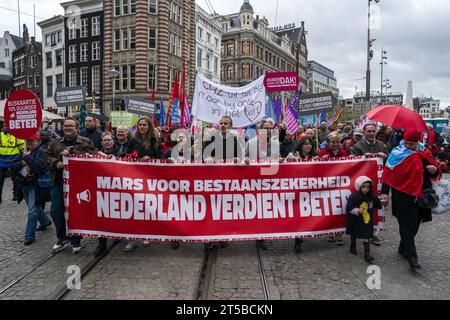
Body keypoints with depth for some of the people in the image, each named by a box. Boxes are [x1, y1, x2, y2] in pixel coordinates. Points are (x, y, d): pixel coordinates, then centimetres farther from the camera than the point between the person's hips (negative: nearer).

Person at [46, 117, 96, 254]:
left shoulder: (85, 142, -1)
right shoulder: (56, 143, 15)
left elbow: (90, 155, -17)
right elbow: (47, 157, 9)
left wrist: (70, 153, -19)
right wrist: (56, 163, -12)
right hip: (59, 182, 5)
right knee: (56, 212, 8)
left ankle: (76, 241, 21)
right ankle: (62, 238, 28)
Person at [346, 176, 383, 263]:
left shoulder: (372, 197, -6)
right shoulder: (353, 197, -22)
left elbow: (378, 205, 10)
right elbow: (349, 208, -25)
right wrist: (357, 211, -37)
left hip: (367, 221, 2)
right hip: (355, 221, -2)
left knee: (366, 237, 0)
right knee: (354, 234, 20)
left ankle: (367, 254, 4)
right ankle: (353, 246, 45)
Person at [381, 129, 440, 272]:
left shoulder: (425, 153, 5)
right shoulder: (397, 153, -8)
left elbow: (434, 174, 15)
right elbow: (387, 174, -10)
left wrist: (434, 170, -10)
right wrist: (385, 193, -14)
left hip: (419, 195, 5)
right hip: (403, 195, -5)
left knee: (414, 225, 13)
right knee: (406, 225, -5)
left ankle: (403, 249, 31)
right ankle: (412, 256, -1)